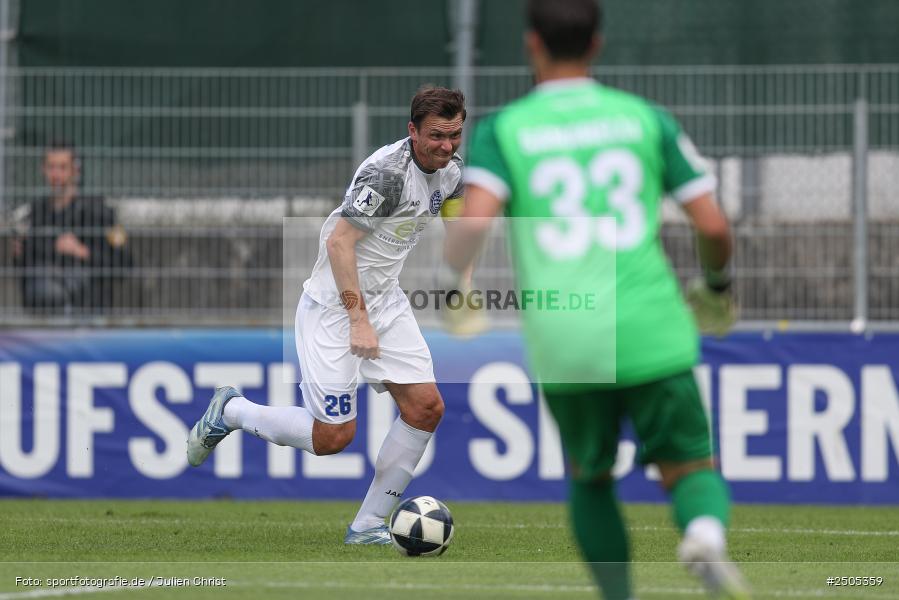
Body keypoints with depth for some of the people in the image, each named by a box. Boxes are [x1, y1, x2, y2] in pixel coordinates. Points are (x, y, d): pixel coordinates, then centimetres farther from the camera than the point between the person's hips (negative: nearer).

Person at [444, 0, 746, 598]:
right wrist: (718, 282, 24)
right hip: (652, 336, 0)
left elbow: (475, 220, -13)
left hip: (563, 344, 0)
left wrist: (457, 280, 5)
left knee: (590, 478, 24)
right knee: (692, 469, 8)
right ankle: (706, 537, -26)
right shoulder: (646, 118, 9)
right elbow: (713, 224, 5)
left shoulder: (502, 129, 4)